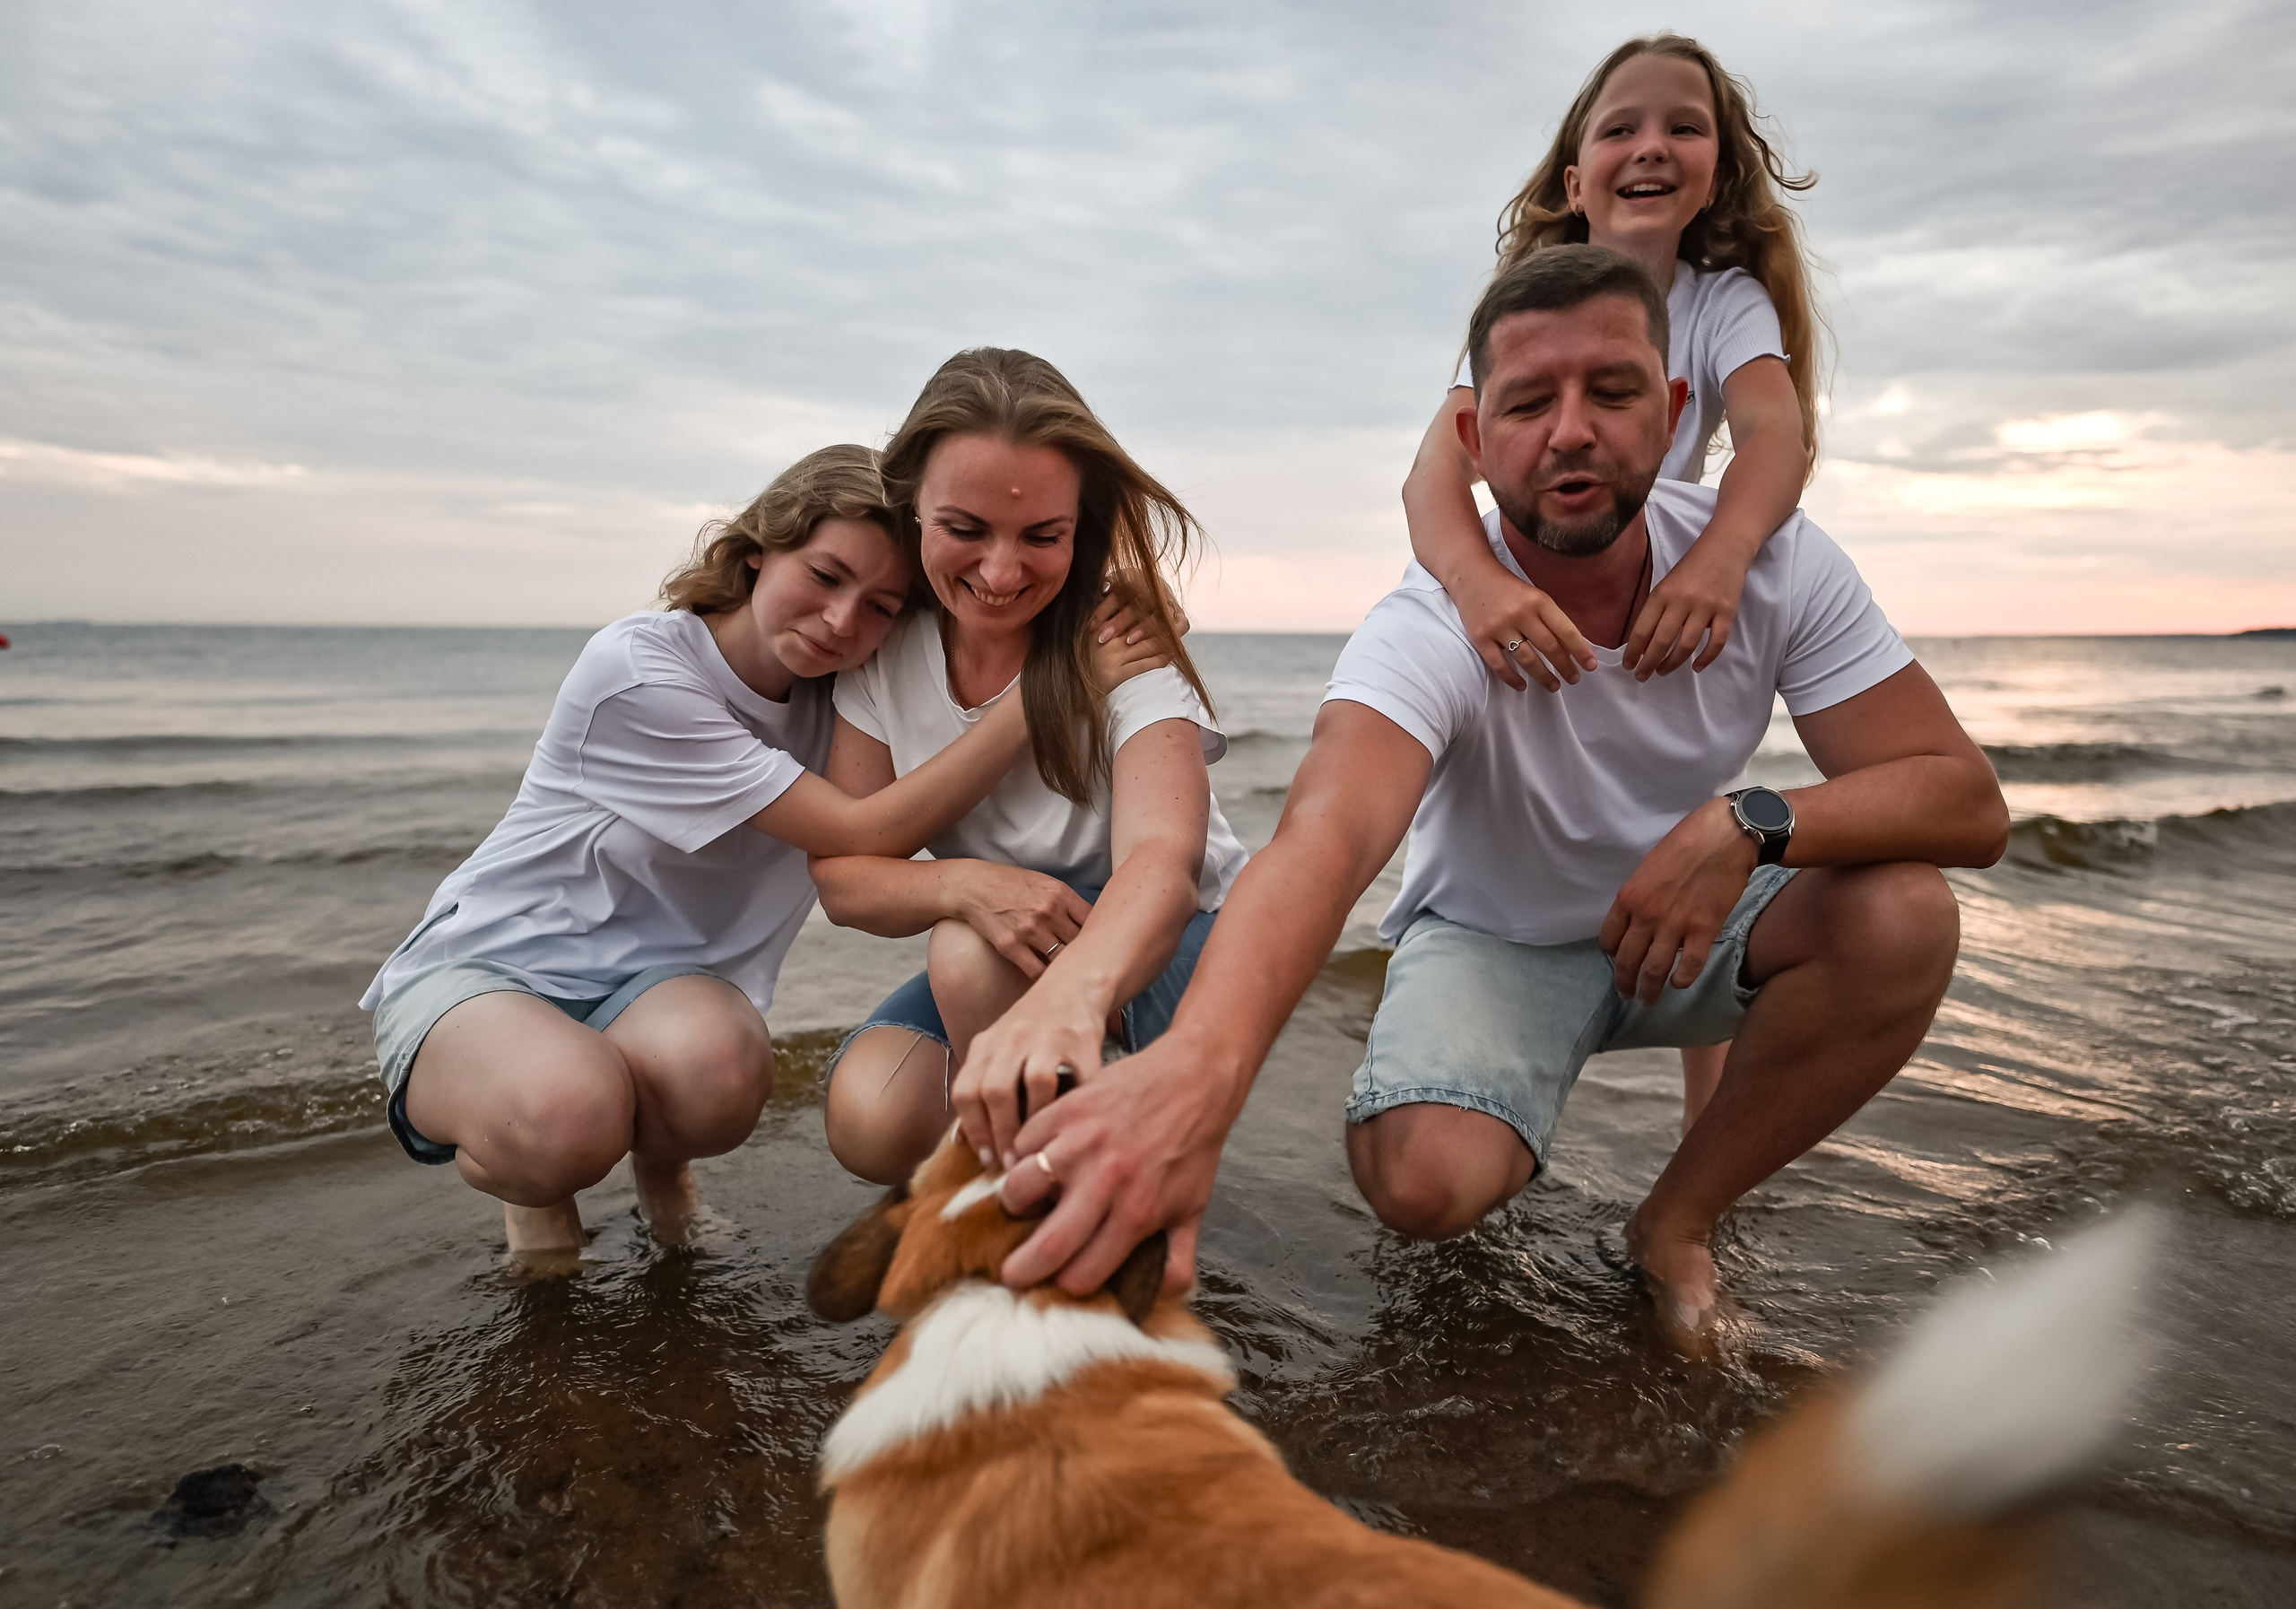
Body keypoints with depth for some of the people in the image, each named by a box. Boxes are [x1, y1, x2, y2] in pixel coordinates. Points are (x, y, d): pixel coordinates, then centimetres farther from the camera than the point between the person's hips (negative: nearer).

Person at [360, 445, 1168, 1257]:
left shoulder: (835, 694, -3)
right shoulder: (633, 671, -23)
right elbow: (865, 835, -26)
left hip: (659, 976, 4)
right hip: (486, 967, -4)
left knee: (720, 1067, -34)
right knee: (570, 1113, -39)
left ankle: (657, 1160, 4)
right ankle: (527, 1180, 1)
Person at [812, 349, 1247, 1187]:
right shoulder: (886, 648, -9)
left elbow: (1164, 858, -40)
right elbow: (843, 876, -10)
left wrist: (1071, 995, -63)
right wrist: (962, 884, -34)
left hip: (1160, 952, -4)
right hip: (990, 970, 4)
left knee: (973, 952, -34)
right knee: (869, 1116, -25)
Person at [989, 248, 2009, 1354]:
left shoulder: (1772, 561, -18)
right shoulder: (1432, 627, -30)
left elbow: (1967, 800, -17)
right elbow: (1328, 832, -51)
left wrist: (1753, 825, -37)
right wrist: (1198, 1064, -70)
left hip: (1685, 918, 4)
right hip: (1491, 937, -3)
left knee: (1904, 915, -25)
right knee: (1421, 1181, -29)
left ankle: (1676, 1222, -2)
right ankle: (1510, 1142, 12)